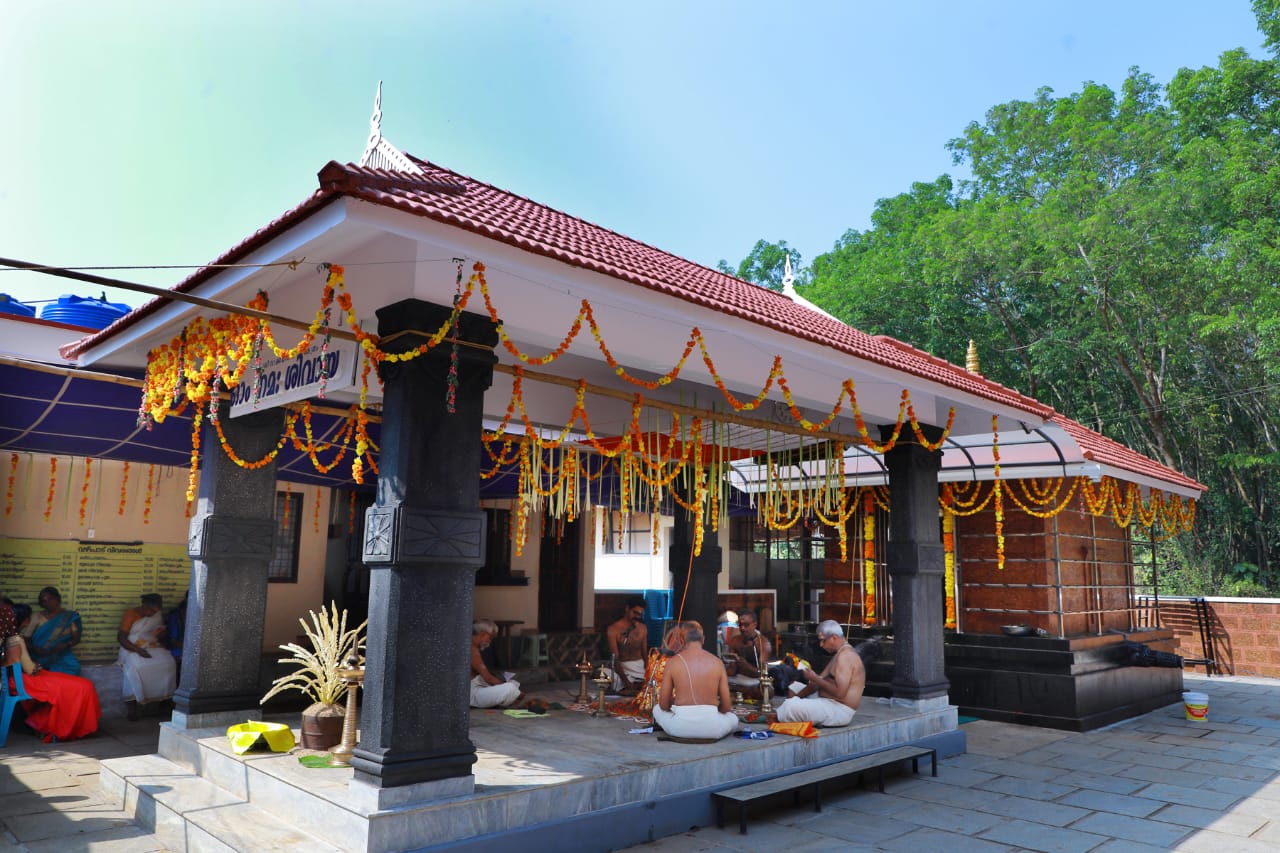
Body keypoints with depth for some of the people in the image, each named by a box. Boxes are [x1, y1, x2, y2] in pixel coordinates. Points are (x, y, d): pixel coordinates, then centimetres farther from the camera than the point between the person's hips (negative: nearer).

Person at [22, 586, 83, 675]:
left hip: (61, 656, -1)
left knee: (73, 667, -31)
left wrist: (58, 648, -14)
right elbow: (25, 638, 2)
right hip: (38, 656, 1)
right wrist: (36, 649, -17)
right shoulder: (36, 616, 7)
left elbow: (76, 639, 4)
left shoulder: (70, 617, 6)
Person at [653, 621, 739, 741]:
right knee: (733, 718, 33)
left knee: (657, 710, 30)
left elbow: (664, 705, 4)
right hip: (711, 730, 1)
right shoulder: (717, 662, 1)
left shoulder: (673, 662, -2)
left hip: (681, 729, -1)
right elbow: (726, 706, 4)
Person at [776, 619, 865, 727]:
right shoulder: (838, 654, 16)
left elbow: (840, 692, -28)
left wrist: (815, 678, -17)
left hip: (840, 710, -12)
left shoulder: (845, 656, -19)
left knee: (792, 706, -26)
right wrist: (797, 696, 6)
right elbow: (821, 681, 17)